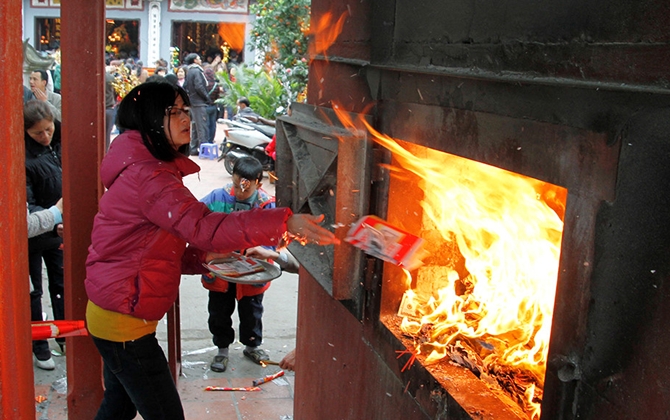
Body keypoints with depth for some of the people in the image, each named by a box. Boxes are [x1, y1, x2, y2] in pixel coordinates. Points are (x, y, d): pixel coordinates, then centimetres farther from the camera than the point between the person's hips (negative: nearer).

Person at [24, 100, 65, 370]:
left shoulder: (58, 145, -5)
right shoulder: (24, 158, -24)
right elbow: (26, 206, -26)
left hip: (59, 229, 6)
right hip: (33, 235, -6)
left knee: (61, 286, 17)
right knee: (33, 292, 10)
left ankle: (65, 338, 33)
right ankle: (38, 347, 23)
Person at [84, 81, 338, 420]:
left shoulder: (142, 168, 11)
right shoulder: (146, 176, -23)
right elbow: (202, 226, -36)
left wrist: (203, 257, 0)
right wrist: (284, 223, -43)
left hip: (109, 314, 10)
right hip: (123, 321, -10)